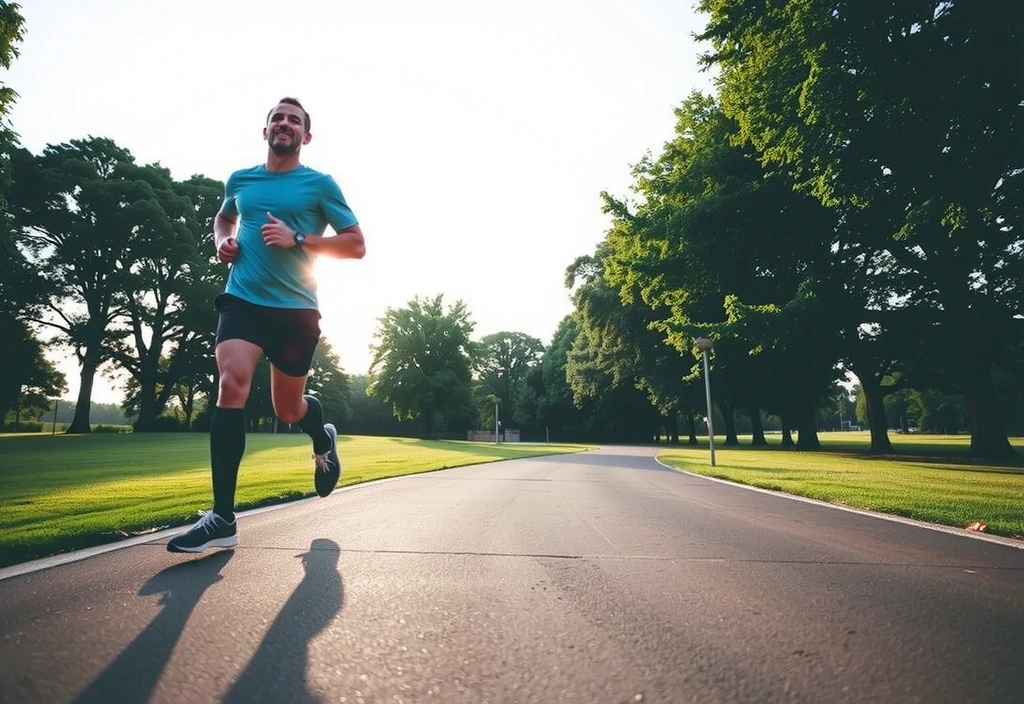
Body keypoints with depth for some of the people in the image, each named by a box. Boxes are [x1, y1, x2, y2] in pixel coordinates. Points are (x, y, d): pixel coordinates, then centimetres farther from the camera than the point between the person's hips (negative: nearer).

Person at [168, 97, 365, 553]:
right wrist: (223, 241, 10)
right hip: (242, 300, 2)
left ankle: (324, 440, 46)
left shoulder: (320, 184, 2)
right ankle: (222, 520, -16)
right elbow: (224, 217, 34)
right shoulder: (239, 180, 14)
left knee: (288, 409, 8)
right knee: (232, 384, -21)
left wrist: (297, 239, -15)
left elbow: (356, 245, -3)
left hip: (296, 309, -2)